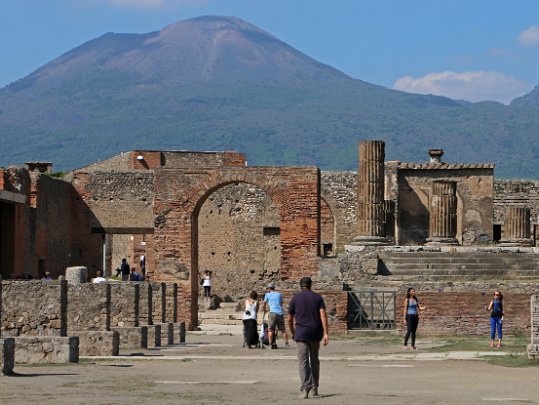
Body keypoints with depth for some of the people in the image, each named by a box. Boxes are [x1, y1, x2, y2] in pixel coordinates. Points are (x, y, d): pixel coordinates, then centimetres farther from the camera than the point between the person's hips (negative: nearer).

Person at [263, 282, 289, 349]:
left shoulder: (267, 294, 10)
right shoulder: (279, 294, 18)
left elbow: (264, 304, 22)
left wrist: (265, 311, 40)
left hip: (273, 313, -3)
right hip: (281, 313, 3)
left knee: (270, 329, -2)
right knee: (283, 329, 10)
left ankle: (271, 344, -13)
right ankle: (286, 343, 5)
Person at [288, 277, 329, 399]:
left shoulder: (295, 299, 3)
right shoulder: (318, 297, 5)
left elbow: (290, 319, 7)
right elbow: (323, 315, -8)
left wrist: (292, 333, 23)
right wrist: (326, 333, -12)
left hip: (301, 333, -2)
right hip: (315, 334, 2)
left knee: (303, 361, -6)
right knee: (314, 360, 18)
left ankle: (305, 389, -21)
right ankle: (315, 388, 23)